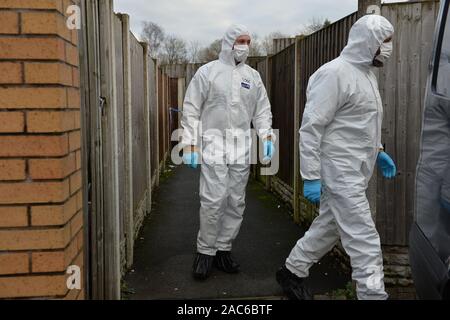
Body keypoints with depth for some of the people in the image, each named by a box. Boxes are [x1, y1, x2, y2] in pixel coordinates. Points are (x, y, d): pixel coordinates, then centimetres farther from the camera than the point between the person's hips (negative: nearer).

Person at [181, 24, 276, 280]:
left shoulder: (253, 76, 13)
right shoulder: (208, 71, 2)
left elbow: (262, 110, 15)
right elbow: (191, 110, 0)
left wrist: (267, 136, -1)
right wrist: (190, 144, -6)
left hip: (242, 148, 4)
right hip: (214, 144, -4)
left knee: (236, 202, 5)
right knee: (213, 201, -11)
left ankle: (224, 249, 18)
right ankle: (206, 251, 5)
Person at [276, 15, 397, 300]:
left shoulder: (367, 73, 14)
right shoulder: (335, 73, -16)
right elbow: (311, 127, -18)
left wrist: (378, 151, 18)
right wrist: (310, 177, -20)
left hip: (355, 173, 10)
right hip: (340, 173, -10)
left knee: (328, 227, 19)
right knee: (365, 239, -6)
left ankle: (293, 272, 36)